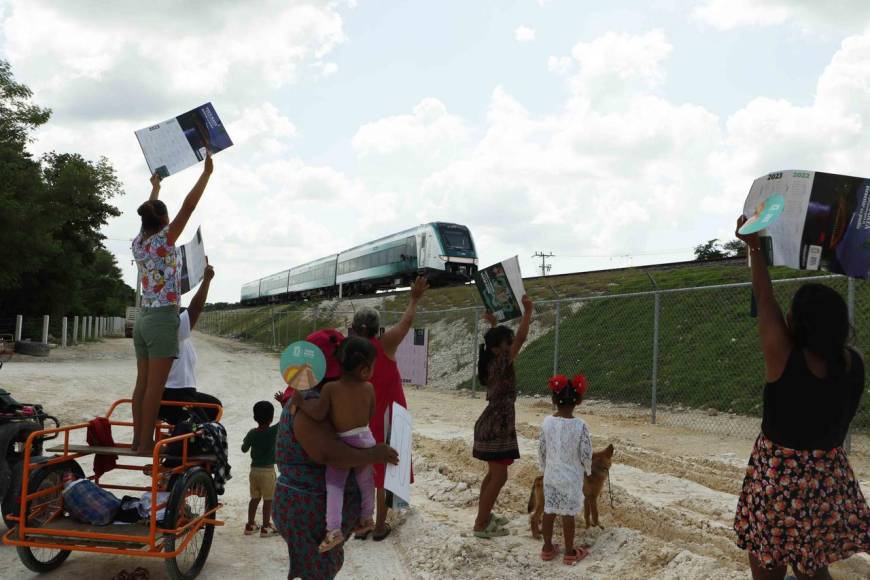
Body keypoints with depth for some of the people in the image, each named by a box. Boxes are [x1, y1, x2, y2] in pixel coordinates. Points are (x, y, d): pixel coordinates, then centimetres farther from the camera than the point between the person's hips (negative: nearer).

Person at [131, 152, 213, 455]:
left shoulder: (138, 243, 8)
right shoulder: (163, 240, -11)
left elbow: (148, 217, 28)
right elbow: (188, 205, -13)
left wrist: (155, 187, 43)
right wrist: (206, 173, -7)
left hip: (143, 318, 8)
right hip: (163, 319, -8)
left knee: (142, 385, 9)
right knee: (154, 387, -6)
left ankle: (138, 440, 13)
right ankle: (145, 444, -4)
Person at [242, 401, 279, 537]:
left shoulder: (252, 433, -4)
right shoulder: (273, 431, -17)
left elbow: (244, 449, 8)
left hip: (254, 470, 5)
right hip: (268, 471, -5)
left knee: (255, 498, 16)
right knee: (268, 500, 5)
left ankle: (250, 525, 23)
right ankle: (266, 528, 9)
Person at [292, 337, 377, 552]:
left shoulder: (330, 388, -16)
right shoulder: (369, 388, -8)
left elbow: (318, 414, -23)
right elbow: (370, 415, 3)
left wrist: (300, 402, -9)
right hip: (365, 440, 3)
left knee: (334, 486, 6)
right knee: (366, 481, 23)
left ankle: (334, 530, -3)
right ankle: (366, 518, 37)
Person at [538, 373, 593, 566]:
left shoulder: (547, 422, -9)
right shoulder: (580, 426, -19)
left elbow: (541, 449, 1)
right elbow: (586, 454, -12)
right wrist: (588, 470, 8)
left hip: (550, 475, 3)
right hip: (571, 478, -3)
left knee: (549, 511, 13)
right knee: (568, 514, 6)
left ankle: (547, 547, 25)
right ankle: (569, 552, 16)